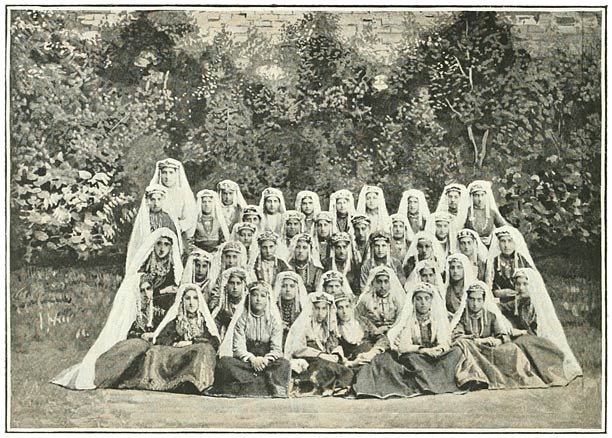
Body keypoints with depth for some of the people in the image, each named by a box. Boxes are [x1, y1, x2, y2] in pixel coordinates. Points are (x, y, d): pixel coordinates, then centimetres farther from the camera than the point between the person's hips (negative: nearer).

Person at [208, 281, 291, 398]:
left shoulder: (274, 319, 6)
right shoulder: (242, 318, 5)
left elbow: (276, 349, -2)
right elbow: (238, 347, -5)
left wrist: (266, 360, -23)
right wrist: (252, 359, -24)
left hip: (266, 362, 0)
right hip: (245, 361, 0)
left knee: (284, 364, -30)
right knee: (224, 362, -30)